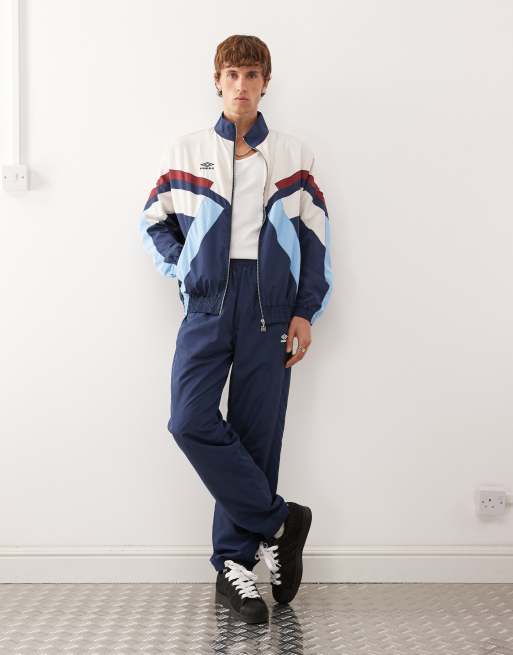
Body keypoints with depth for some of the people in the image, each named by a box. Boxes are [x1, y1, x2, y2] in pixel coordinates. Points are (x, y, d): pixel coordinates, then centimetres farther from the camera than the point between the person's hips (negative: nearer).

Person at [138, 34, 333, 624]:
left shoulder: (293, 155, 9)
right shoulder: (186, 151, 10)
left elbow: (316, 238, 8)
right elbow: (153, 221, 18)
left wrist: (306, 312, 1)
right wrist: (183, 270, 4)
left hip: (270, 309, 0)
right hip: (208, 305, 1)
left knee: (256, 437, 0)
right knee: (192, 422, -16)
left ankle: (235, 565, 12)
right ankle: (277, 520, 1)